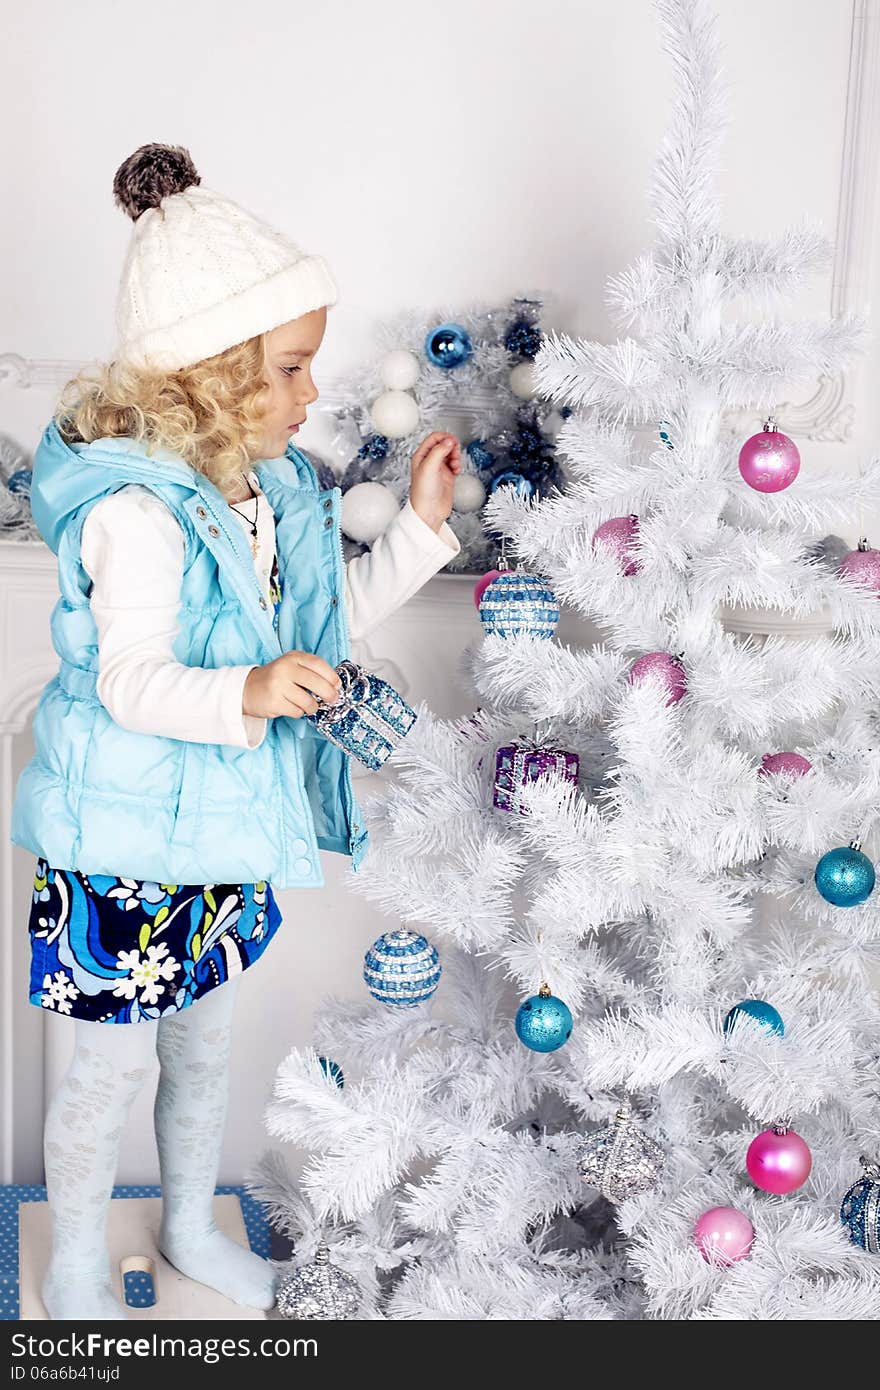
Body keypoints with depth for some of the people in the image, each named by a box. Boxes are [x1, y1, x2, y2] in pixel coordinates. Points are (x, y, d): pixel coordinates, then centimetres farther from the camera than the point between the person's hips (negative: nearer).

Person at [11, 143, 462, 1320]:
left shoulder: (272, 487, 1)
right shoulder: (134, 511, -26)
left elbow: (331, 617, 10)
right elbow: (131, 681, -29)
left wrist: (419, 528, 2)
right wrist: (246, 693, -47)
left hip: (224, 824, 8)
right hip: (126, 836, -8)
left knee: (206, 1041, 24)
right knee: (112, 1064, 10)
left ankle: (191, 1228, 47)